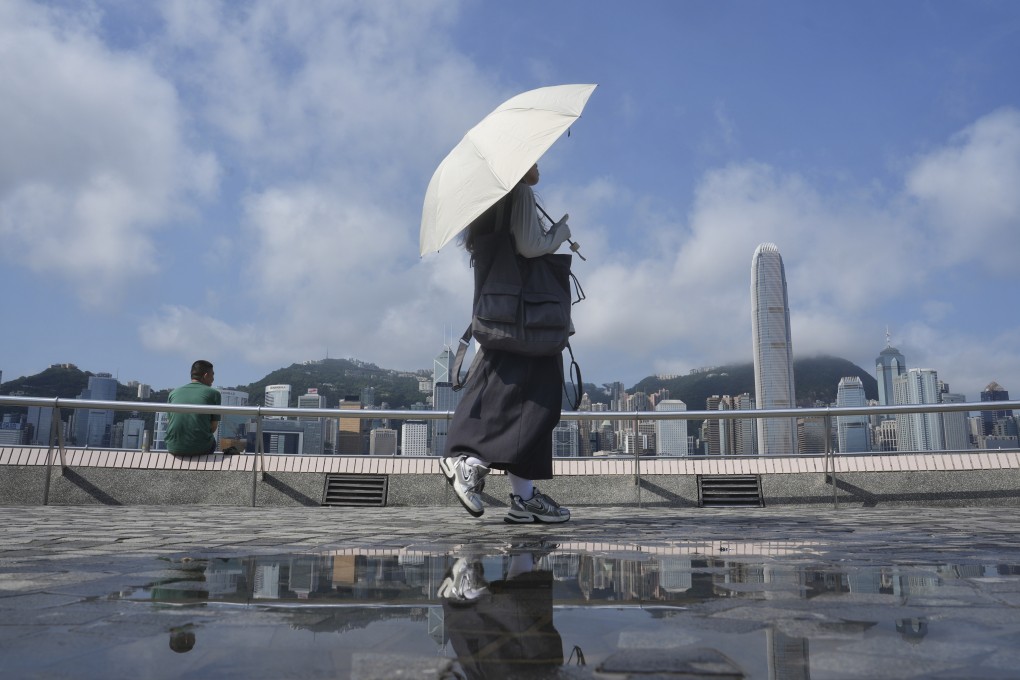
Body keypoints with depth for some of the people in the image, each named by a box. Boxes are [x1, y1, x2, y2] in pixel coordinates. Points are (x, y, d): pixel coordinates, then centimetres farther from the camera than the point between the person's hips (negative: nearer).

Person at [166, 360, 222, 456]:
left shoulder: (174, 393, 11)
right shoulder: (213, 393, 1)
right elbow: (214, 426, 1)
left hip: (173, 448, 3)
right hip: (200, 448, -3)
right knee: (212, 441, 31)